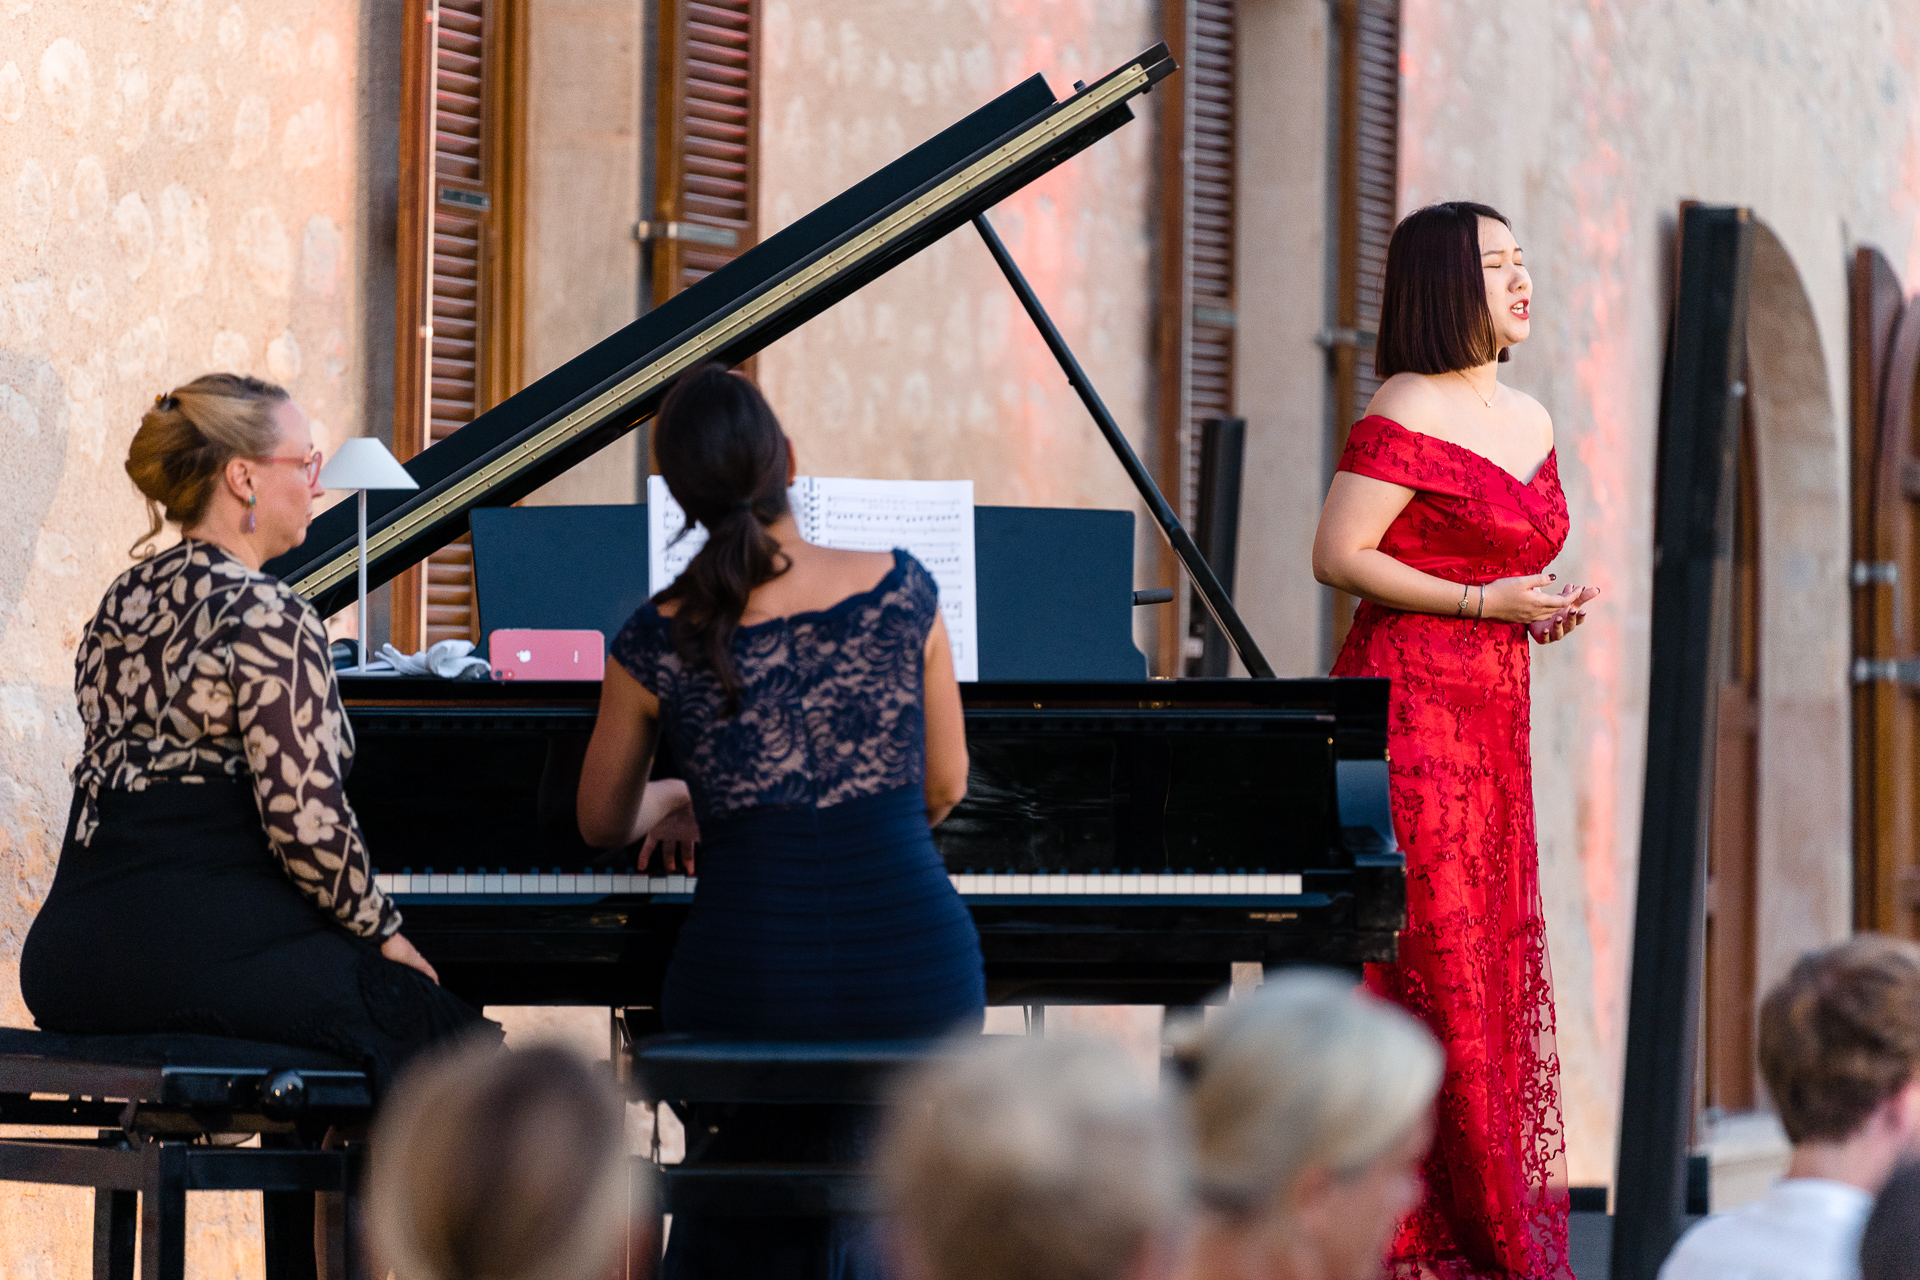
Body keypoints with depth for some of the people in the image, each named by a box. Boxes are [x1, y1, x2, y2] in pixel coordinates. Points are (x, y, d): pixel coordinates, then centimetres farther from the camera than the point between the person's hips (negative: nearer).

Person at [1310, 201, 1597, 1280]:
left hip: (1493, 716, 8)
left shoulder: (1531, 422, 17)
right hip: (1410, 700, -8)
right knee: (1427, 958, -10)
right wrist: (1481, 602, -15)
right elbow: (1340, 556, -12)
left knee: (1496, 962, 6)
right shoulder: (1409, 412, -8)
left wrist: (1547, 608, 6)